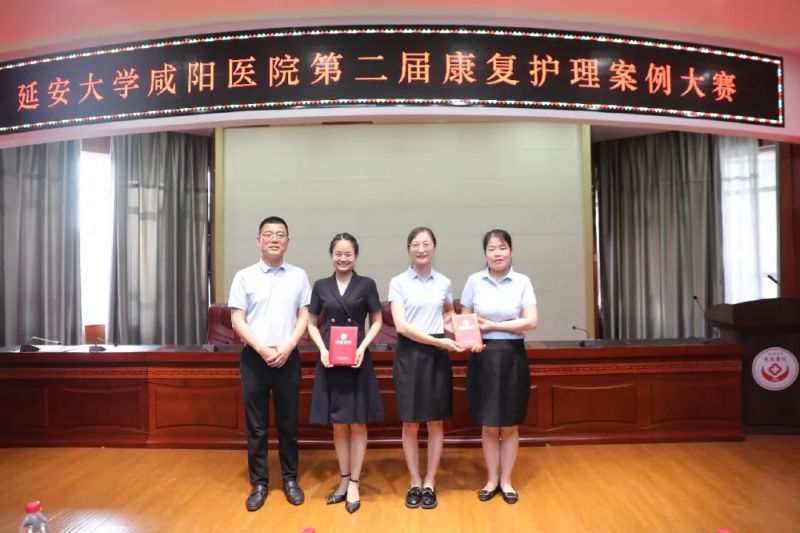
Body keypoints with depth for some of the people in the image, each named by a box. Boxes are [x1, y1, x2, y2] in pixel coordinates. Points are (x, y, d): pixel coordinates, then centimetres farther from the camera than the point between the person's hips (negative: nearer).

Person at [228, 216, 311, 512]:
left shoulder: (299, 276, 4)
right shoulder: (244, 276, 1)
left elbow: (304, 316, 3)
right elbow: (237, 320, -2)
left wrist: (287, 347, -10)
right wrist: (261, 349, -12)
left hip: (288, 358, 1)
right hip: (254, 358, 0)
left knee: (288, 423, 9)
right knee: (256, 425, 7)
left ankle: (290, 479, 23)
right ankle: (259, 483, 19)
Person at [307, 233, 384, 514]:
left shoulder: (367, 285, 0)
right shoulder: (321, 286, 5)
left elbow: (377, 322, 3)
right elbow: (312, 324, 9)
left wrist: (362, 347, -11)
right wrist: (322, 349, -7)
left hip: (357, 361, -2)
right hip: (330, 361, 2)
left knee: (357, 424, 4)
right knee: (338, 425, 10)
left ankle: (354, 484, 15)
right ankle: (344, 480, 24)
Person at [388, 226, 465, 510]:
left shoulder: (444, 283, 5)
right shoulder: (398, 282, -4)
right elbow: (401, 326, -12)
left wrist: (448, 321, 0)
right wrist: (438, 341, -18)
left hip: (437, 355, 2)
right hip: (409, 354, -2)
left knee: (436, 422, 6)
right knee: (410, 423, 5)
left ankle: (430, 483, 20)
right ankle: (415, 483, 20)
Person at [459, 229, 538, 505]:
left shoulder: (522, 282, -3)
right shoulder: (474, 281, -1)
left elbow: (531, 321, -10)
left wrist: (493, 325, -12)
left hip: (513, 357, 0)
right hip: (483, 357, 0)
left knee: (510, 425, 10)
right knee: (488, 425, 9)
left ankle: (506, 480, 26)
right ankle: (492, 479, 26)